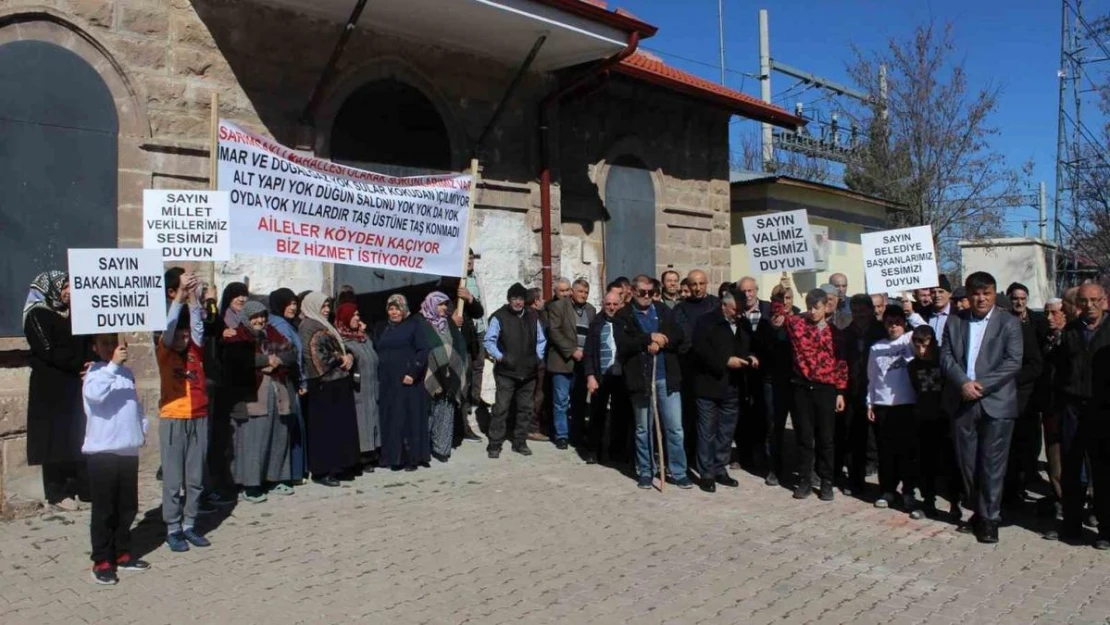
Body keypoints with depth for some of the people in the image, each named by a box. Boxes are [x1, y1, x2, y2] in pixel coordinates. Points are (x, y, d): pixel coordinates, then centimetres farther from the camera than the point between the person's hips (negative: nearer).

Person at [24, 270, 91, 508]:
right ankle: (56, 493, 8)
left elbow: (86, 344, 11)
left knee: (78, 436, 6)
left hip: (76, 383, 6)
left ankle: (79, 486, 15)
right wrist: (80, 365, -13)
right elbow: (48, 352, -14)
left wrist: (91, 364, -8)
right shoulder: (37, 315, -6)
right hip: (51, 386, -6)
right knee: (56, 438, -1)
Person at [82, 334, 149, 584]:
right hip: (102, 451, -6)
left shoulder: (126, 372, 13)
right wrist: (113, 364, -32)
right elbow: (95, 393, -31)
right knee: (104, 509, 1)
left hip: (128, 449, 6)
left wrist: (142, 428, 15)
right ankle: (102, 561, 11)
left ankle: (122, 553, 26)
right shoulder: (94, 372, -8)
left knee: (127, 507, 13)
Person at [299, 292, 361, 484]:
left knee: (340, 425, 9)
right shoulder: (309, 328, -9)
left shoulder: (325, 326, 20)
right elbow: (318, 357, -18)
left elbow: (340, 349, 22)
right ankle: (322, 471, 1)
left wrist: (348, 356, 1)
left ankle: (338, 467, 15)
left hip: (338, 383, 9)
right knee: (324, 428, -5)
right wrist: (340, 359, -6)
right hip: (324, 385, -9)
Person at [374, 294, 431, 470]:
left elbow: (423, 350, -7)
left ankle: (412, 457, 3)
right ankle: (394, 457, 10)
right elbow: (375, 353, 16)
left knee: (410, 418, -2)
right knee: (390, 420, 4)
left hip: (408, 381, -4)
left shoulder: (413, 325, 1)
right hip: (387, 382, 5)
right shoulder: (381, 328, 16)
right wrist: (377, 376, 4)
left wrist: (413, 373, -16)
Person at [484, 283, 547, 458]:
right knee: (501, 408, -6)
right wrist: (499, 357, -17)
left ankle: (520, 442, 21)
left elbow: (541, 340, 16)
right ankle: (494, 445, 1)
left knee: (525, 408, 10)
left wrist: (538, 357, 4)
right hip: (506, 372, -5)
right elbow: (489, 340, -7)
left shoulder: (532, 317, 10)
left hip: (528, 372, 5)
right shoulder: (499, 317, -6)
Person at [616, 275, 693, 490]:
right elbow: (623, 344, -14)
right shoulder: (623, 316, 0)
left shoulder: (664, 311, 9)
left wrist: (659, 343, -16)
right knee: (643, 429, 10)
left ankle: (679, 472, 14)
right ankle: (644, 472, 22)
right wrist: (649, 338, -17)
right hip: (640, 379, -2)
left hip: (667, 378, 2)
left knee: (675, 427, 3)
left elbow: (678, 336, 0)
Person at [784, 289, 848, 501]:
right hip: (802, 388, 0)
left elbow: (841, 363, 5)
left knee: (825, 438, 7)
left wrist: (840, 392, 2)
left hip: (826, 390, 0)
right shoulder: (796, 323, 2)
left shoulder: (834, 331, 3)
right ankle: (804, 480, 17)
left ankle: (826, 482, 19)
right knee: (804, 437, 7)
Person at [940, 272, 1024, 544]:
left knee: (992, 463, -1)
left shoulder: (1009, 323, 1)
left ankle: (990, 518, 9)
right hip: (962, 402, 3)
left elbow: (1014, 362, -8)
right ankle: (979, 511, 24)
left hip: (996, 402, -3)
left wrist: (981, 385, -16)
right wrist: (963, 383, -13)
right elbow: (946, 356, 3)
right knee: (967, 462, 9)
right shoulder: (955, 322, 10)